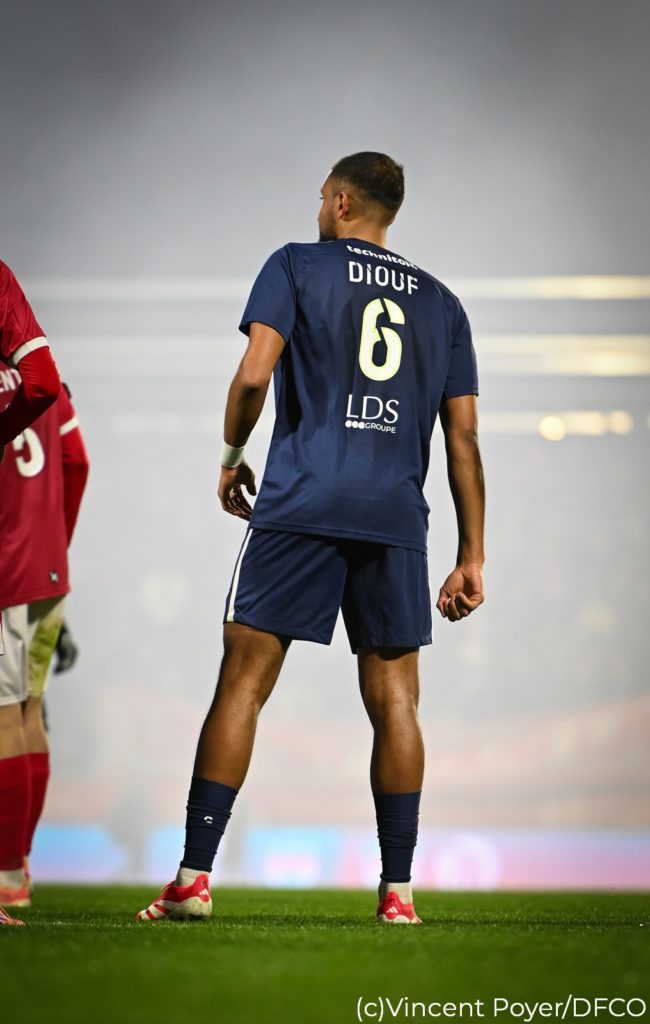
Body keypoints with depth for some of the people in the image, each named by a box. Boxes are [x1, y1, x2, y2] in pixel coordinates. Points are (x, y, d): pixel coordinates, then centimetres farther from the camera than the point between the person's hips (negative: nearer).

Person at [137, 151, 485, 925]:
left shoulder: (296, 266, 7)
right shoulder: (441, 303, 17)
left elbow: (254, 374, -6)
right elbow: (463, 439, 13)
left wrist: (231, 454, 12)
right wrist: (471, 557, 14)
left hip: (301, 504, -3)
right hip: (396, 518, 3)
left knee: (244, 681, -2)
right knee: (394, 700, 4)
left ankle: (195, 875, -5)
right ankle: (397, 891, 1)